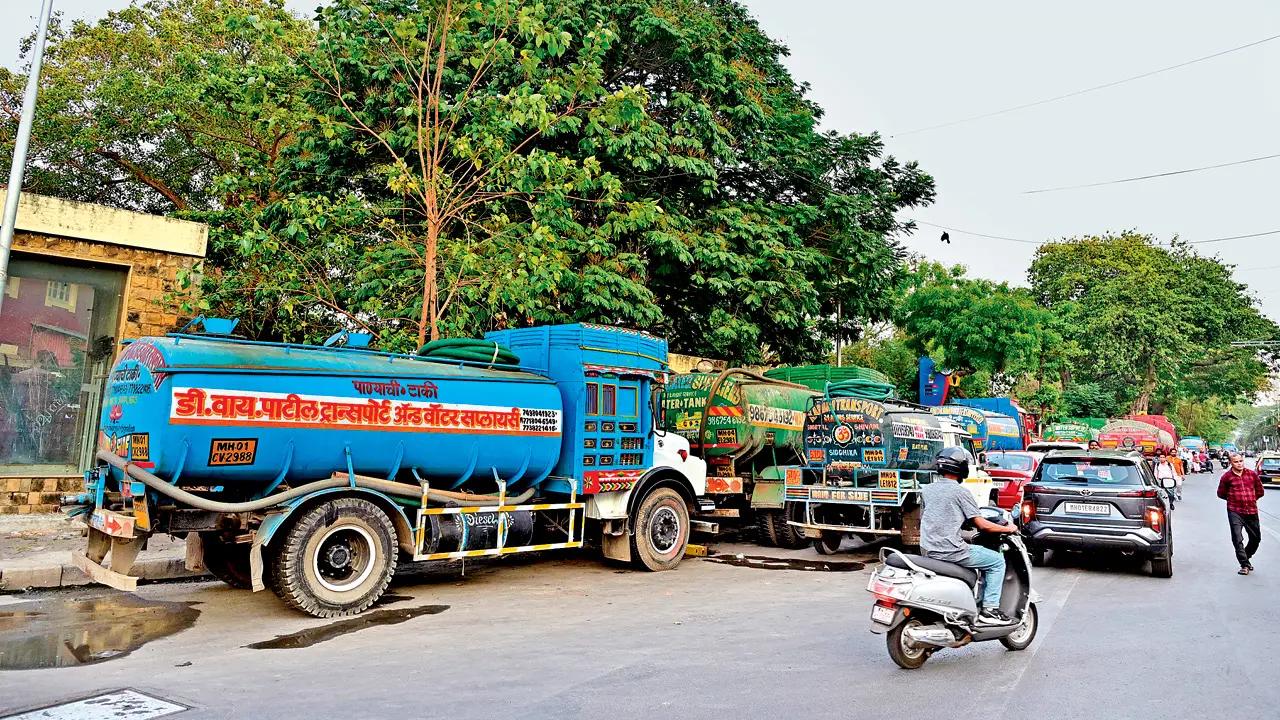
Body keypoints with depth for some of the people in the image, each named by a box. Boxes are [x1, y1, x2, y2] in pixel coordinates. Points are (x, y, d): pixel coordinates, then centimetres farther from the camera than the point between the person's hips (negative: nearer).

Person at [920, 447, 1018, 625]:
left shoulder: (927, 489, 10)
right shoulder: (960, 492, -8)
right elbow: (982, 525, -8)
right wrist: (1007, 528, 8)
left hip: (927, 550, 7)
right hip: (950, 551, -7)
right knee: (997, 561, 8)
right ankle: (989, 609, 4)